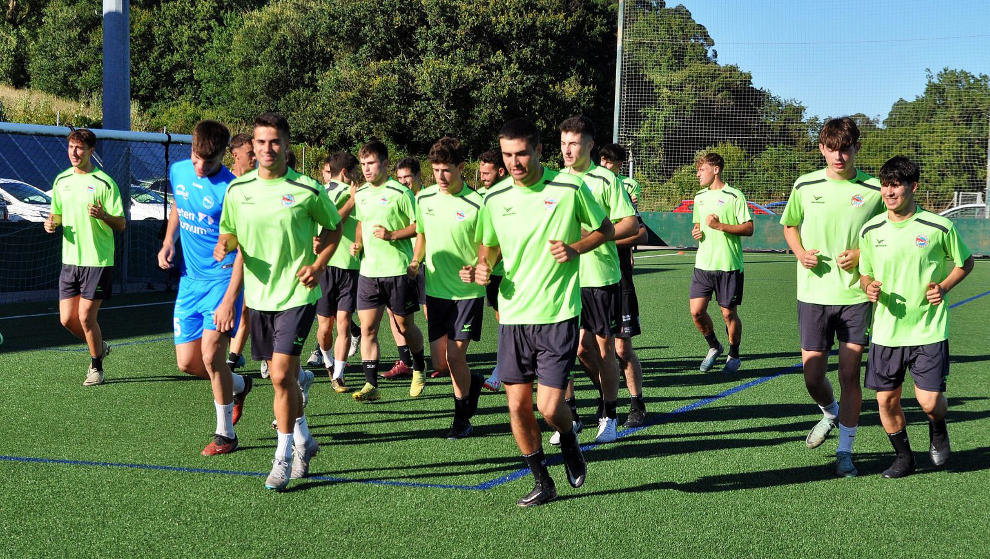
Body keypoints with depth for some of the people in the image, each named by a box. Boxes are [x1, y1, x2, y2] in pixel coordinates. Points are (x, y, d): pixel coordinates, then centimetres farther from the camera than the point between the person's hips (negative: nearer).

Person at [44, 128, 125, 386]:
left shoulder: (104, 183, -9)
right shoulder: (61, 181, 9)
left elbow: (121, 224, -8)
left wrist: (103, 216, -28)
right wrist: (51, 223, -1)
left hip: (98, 261, -6)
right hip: (69, 259, 6)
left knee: (86, 316, -5)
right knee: (67, 319, 5)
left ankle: (96, 367, 15)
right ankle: (100, 346, 32)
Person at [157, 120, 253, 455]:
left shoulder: (230, 190, -18)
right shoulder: (178, 172, 3)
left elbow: (243, 250, -18)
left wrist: (229, 300, -25)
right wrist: (168, 242, 9)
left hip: (223, 278, -6)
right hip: (189, 278, 6)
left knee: (211, 354, -15)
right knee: (188, 362, 5)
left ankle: (225, 434, 3)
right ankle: (239, 385, 35)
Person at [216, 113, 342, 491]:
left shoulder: (308, 190, -7)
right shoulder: (238, 189, 2)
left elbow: (333, 227, 7)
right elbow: (229, 231, 14)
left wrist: (318, 265, -7)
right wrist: (225, 246, -10)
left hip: (296, 294, -4)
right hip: (258, 295, 4)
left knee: (282, 374, -12)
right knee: (281, 376, 14)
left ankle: (283, 458, 1)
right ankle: (302, 439, 36)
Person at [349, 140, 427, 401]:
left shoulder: (400, 193, -9)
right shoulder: (360, 194, 10)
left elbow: (419, 225, -7)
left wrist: (392, 235, -19)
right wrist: (358, 243, 7)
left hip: (398, 270, -5)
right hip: (368, 271, 5)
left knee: (405, 326, 7)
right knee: (367, 328, -2)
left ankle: (419, 369, 33)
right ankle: (371, 385, 1)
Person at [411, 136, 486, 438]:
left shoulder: (476, 204, -14)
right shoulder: (424, 198, 3)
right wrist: (415, 261, 6)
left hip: (467, 291, -5)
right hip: (435, 289, 5)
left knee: (455, 357, -6)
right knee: (440, 363, 6)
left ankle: (462, 418, 14)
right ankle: (473, 381, 38)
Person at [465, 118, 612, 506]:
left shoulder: (570, 187, -6)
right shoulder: (494, 198, 3)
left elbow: (605, 229, 7)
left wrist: (575, 248, -11)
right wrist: (481, 267, -4)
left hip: (558, 315, -3)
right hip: (513, 315, 4)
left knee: (549, 407, -8)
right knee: (518, 406, 4)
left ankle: (569, 442, 28)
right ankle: (541, 482, 23)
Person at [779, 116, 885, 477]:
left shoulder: (874, 190, -3)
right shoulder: (805, 186, 1)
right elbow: (789, 225, 17)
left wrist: (861, 255, -11)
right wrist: (800, 252, -2)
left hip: (855, 295, -1)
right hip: (813, 294, 2)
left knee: (849, 376, 0)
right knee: (812, 376, 3)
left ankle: (845, 451, 14)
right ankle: (830, 414, 37)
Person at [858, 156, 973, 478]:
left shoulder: (939, 227, -7)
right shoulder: (871, 230, 1)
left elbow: (965, 262, 8)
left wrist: (944, 287, -8)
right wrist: (869, 288, -8)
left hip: (929, 330, -3)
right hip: (886, 330, 3)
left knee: (930, 400, -8)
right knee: (886, 399, 3)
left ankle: (938, 429, 28)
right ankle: (903, 457, 26)